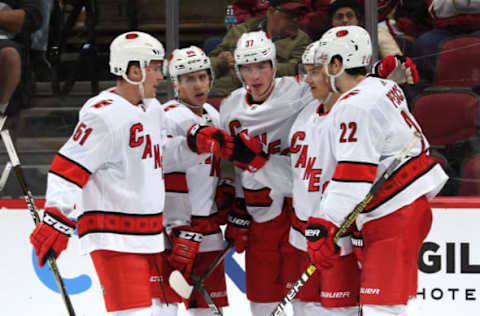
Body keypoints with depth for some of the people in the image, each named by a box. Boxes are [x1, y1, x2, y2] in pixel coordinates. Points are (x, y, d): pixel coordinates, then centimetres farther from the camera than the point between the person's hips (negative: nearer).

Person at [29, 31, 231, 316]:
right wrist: (56, 222, -24)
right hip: (113, 237, -9)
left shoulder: (153, 109, 13)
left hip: (150, 234, 10)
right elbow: (69, 167, -18)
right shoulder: (104, 115, -16)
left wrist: (195, 143, 7)